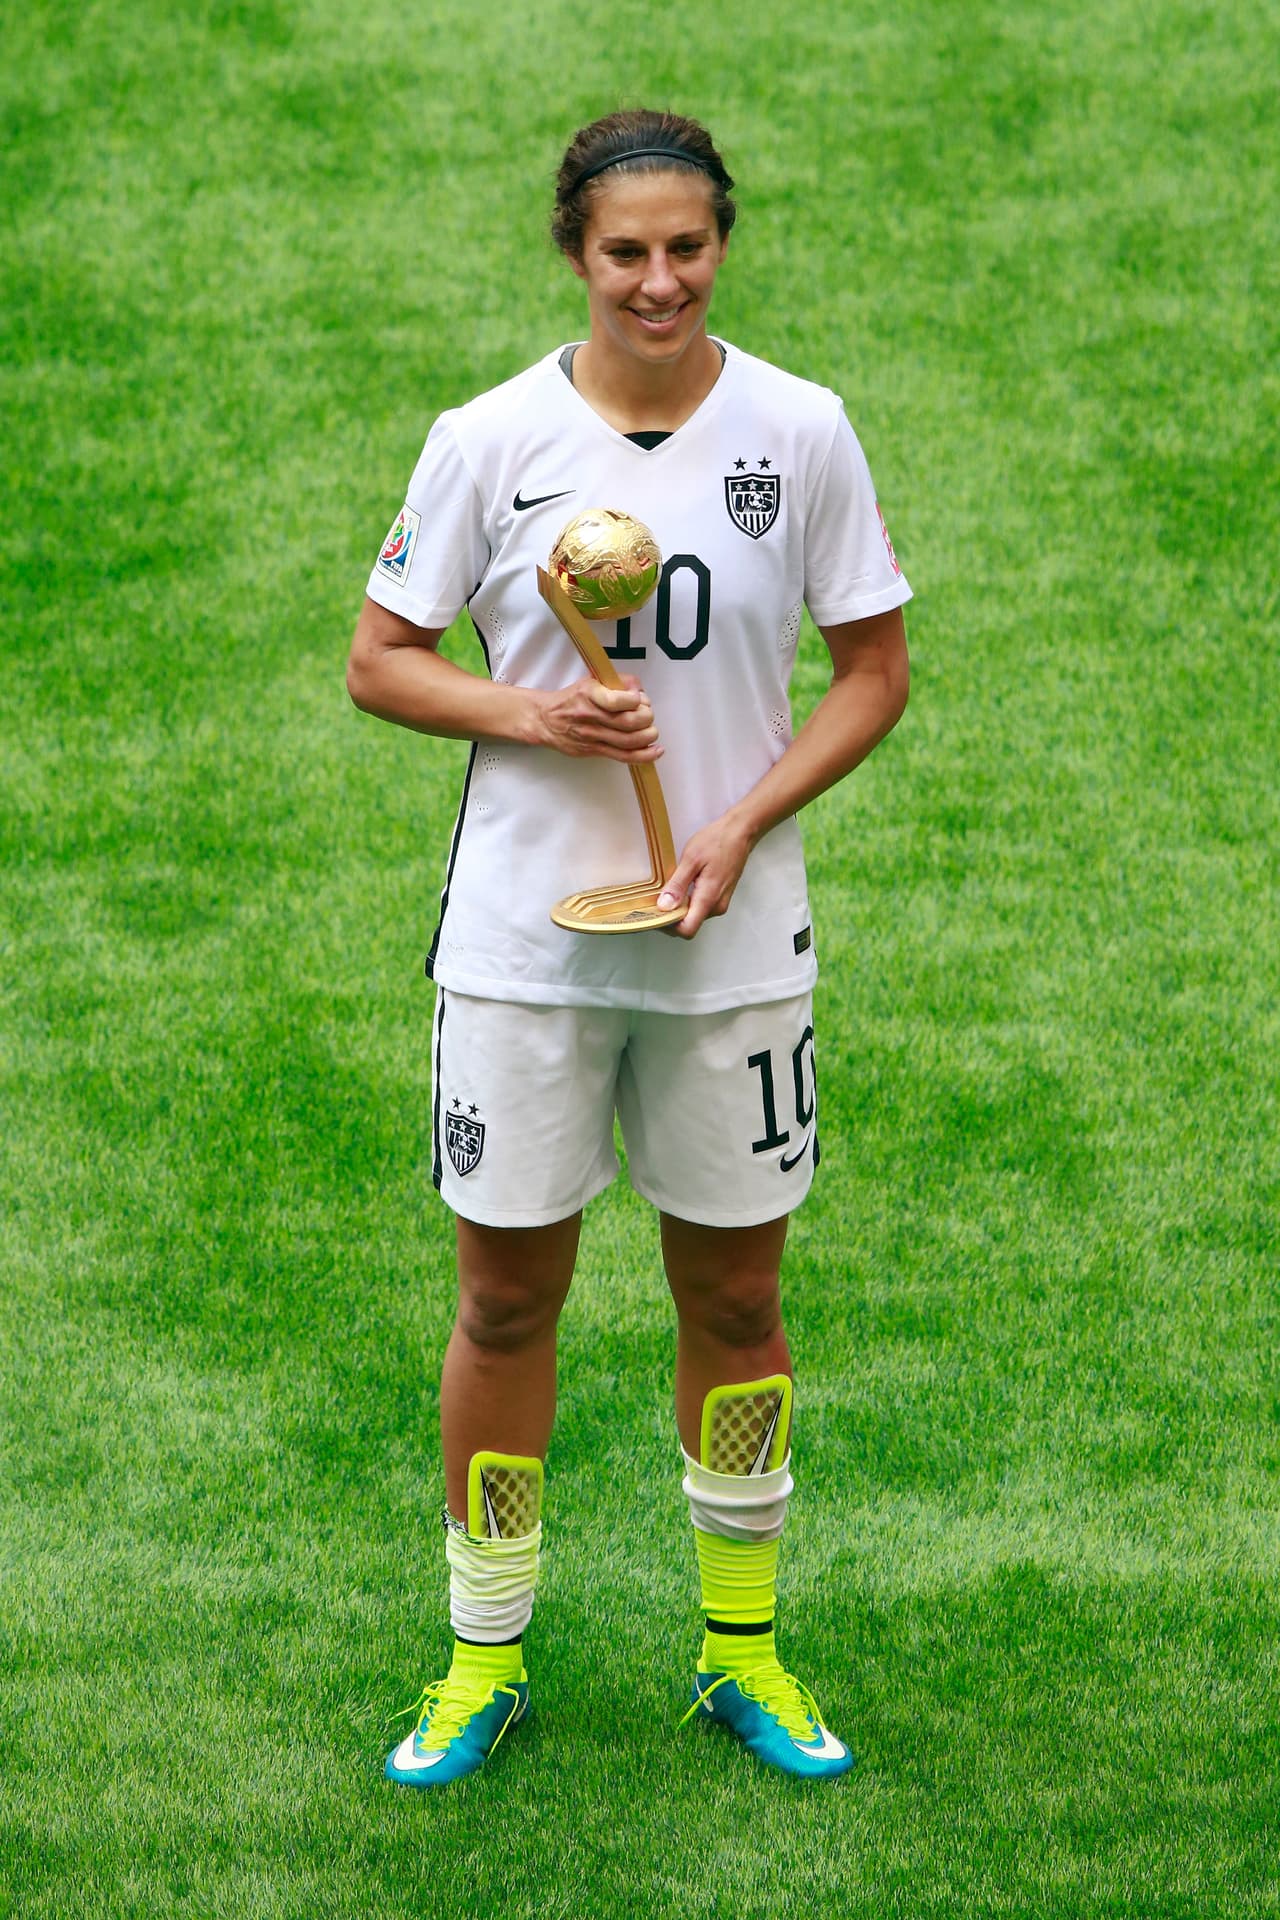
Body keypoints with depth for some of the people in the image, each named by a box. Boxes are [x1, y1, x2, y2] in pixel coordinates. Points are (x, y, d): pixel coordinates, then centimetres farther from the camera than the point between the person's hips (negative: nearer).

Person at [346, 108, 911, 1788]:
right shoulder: (491, 439, -6)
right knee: (507, 1292, 6)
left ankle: (743, 1651, 27)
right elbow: (380, 661, 2)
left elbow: (874, 671, 2)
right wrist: (527, 715, -16)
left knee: (735, 1289, 10)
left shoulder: (800, 433, -4)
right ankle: (486, 1659, 22)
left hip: (732, 937, 1)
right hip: (523, 934, -1)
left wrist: (745, 823, -11)